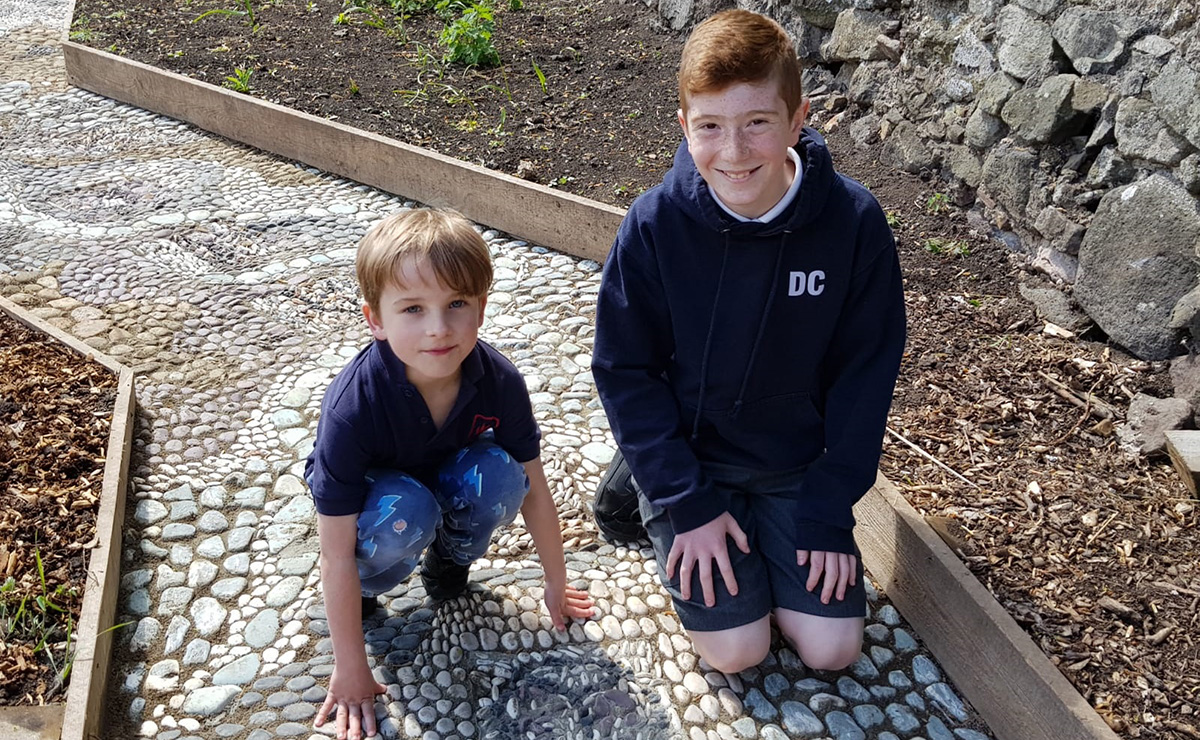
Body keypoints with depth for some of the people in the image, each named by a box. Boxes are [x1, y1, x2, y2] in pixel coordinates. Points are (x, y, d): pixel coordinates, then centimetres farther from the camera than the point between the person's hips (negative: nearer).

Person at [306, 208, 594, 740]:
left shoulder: (499, 382, -27)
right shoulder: (352, 406, -36)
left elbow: (533, 490, -11)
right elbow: (336, 556, -29)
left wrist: (556, 584, -1)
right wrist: (350, 669, -23)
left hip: (449, 483, 3)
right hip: (374, 492, -3)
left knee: (498, 475, -30)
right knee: (402, 516, -37)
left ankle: (449, 556, 2)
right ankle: (368, 587, -3)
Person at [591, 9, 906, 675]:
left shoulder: (853, 222, -18)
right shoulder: (654, 225, -20)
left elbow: (864, 372, -8)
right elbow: (625, 370, -12)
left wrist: (828, 508, -10)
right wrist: (687, 501, -14)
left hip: (796, 464, 2)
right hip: (685, 454, -1)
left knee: (831, 649, -2)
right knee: (737, 650, -4)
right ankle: (649, 490, 16)